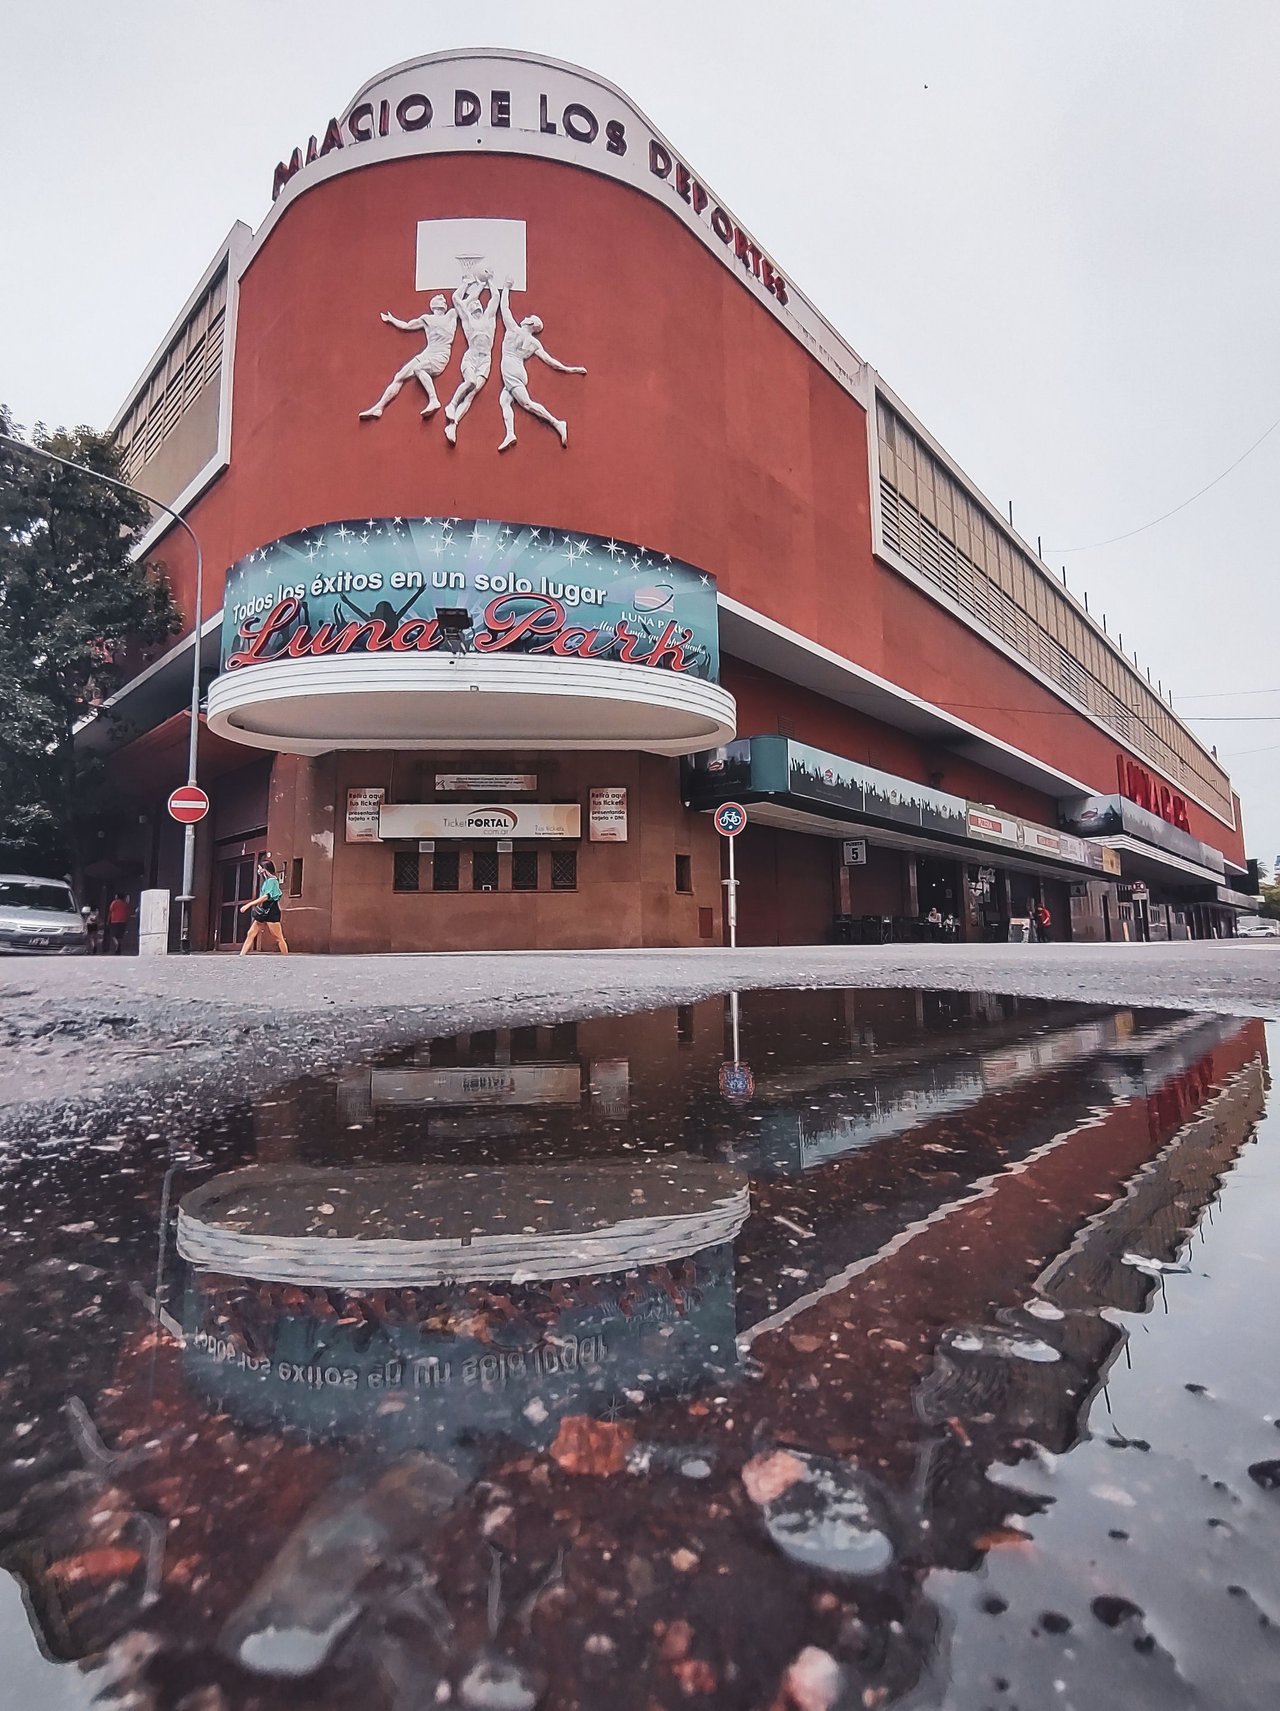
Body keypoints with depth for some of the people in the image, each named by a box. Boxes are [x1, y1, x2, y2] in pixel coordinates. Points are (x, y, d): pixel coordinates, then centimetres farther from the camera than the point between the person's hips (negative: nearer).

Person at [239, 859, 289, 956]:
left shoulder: (272, 880, -10)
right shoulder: (265, 881, 17)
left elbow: (266, 897, -21)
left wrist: (248, 904, -23)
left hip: (271, 913, -9)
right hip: (263, 913, 9)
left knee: (278, 938, -7)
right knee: (251, 934, 3)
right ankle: (241, 956, 3)